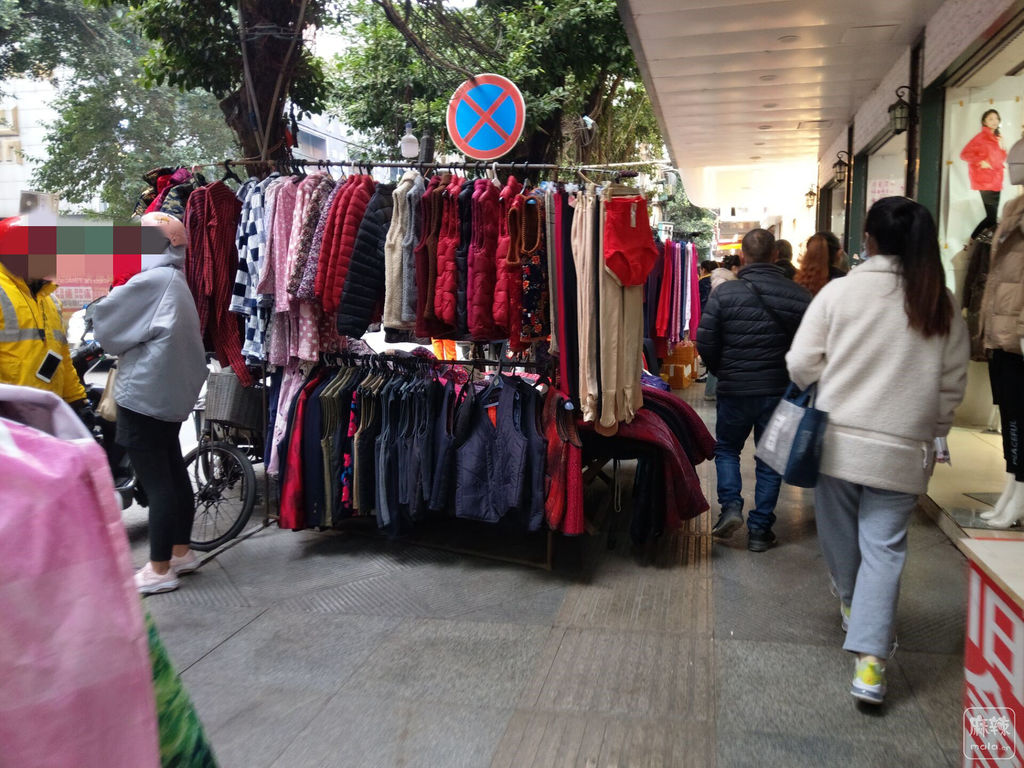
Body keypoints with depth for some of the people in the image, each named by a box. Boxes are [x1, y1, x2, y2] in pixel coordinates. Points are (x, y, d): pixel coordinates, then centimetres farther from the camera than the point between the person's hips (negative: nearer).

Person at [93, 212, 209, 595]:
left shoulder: (151, 281, -17)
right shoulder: (175, 281, 12)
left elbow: (105, 323, -10)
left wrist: (113, 289, 9)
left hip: (143, 394, -10)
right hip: (172, 391, 10)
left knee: (156, 484, -4)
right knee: (174, 474, 16)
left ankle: (159, 570, 4)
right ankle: (181, 552, 27)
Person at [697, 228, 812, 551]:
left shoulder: (724, 292, -11)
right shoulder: (799, 295, -5)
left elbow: (705, 342, -9)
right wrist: (789, 374, 13)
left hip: (734, 389, -1)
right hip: (779, 390, 1)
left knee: (726, 448, 21)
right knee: (770, 459, 13)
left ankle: (731, 504, 2)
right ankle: (760, 530, 16)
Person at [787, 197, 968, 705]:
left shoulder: (839, 291, -8)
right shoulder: (942, 307, 1)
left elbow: (801, 364, -7)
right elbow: (952, 387, 5)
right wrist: (929, 432, 20)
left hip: (837, 439, -1)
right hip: (902, 451, 1)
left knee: (840, 533, 20)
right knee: (884, 549, 4)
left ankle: (853, 605, 46)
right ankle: (870, 661, -2)